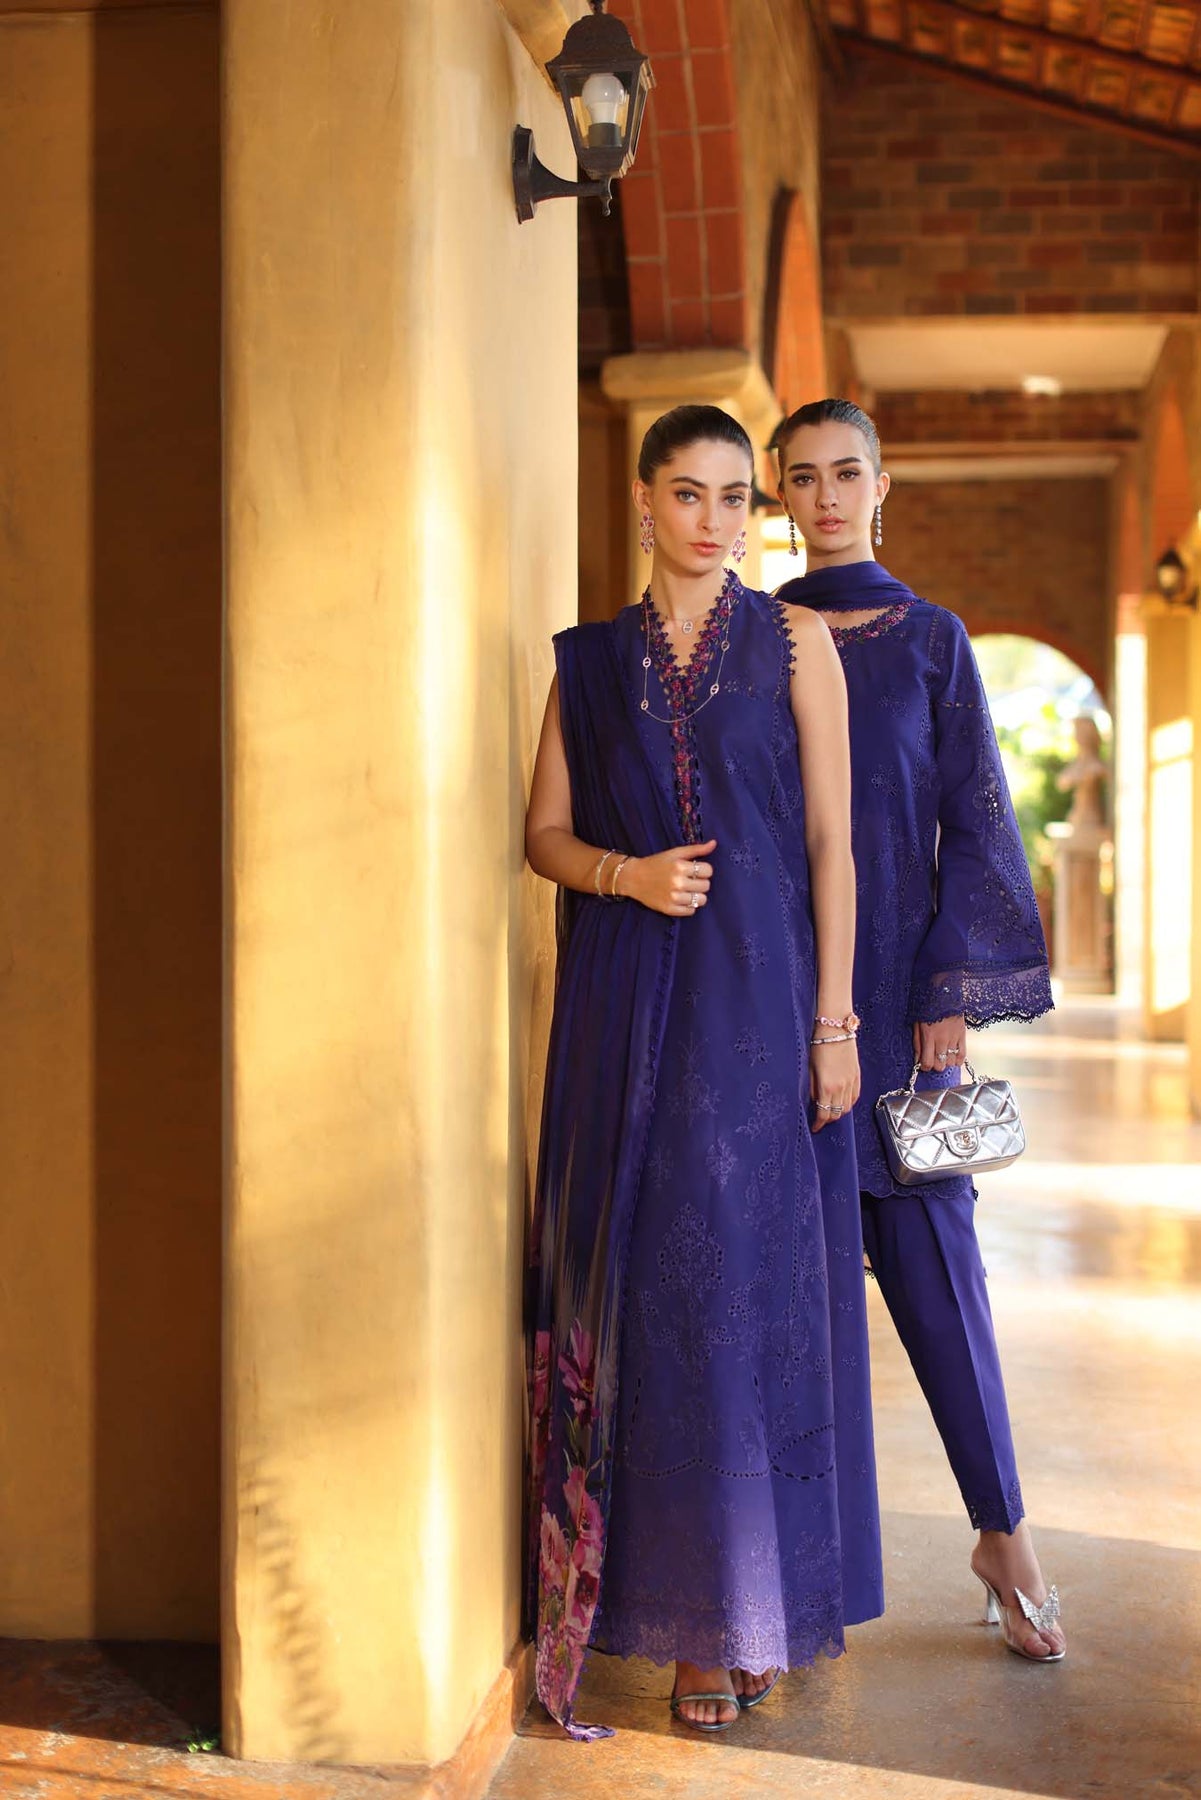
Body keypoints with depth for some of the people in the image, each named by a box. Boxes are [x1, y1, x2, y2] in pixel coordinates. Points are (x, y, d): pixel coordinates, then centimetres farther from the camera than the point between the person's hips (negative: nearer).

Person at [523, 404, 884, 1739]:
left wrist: (833, 1020, -6)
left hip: (758, 990, -2)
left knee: (750, 1283, -3)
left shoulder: (793, 643, 5)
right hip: (628, 1002, 2)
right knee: (641, 1281, 1)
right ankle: (683, 1609, 10)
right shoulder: (591, 660, 11)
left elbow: (831, 839, 0)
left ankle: (754, 1605, 7)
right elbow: (546, 832, 11)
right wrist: (626, 873, -10)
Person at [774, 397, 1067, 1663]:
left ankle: (1001, 1530, 10)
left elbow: (973, 818, 3)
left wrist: (956, 991, -5)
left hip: (890, 973, -1)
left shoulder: (930, 639, 6)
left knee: (926, 1238, -2)